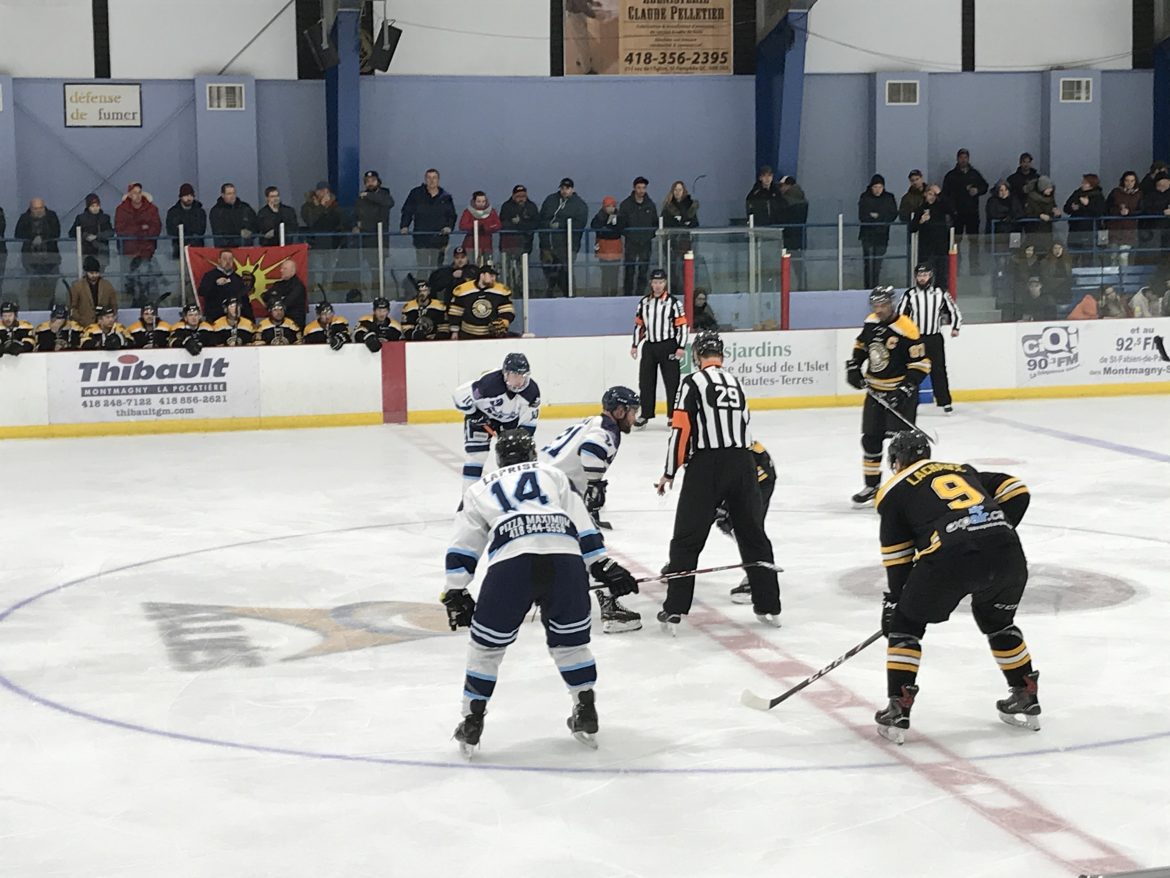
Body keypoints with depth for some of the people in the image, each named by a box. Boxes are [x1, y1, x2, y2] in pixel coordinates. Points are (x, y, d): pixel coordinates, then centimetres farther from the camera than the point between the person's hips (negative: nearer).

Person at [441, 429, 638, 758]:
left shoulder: (480, 489, 31)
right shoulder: (553, 475, 31)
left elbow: (462, 548, 24)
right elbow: (583, 527, 21)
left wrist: (456, 594, 26)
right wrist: (605, 567, 21)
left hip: (510, 562, -1)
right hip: (564, 559, 1)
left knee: (486, 644, 15)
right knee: (570, 639, 22)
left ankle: (472, 723, 18)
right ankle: (586, 716, 24)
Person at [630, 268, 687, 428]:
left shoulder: (673, 302, -4)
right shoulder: (644, 302, 10)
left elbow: (682, 325, -7)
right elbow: (639, 324, 16)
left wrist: (681, 347, -13)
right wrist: (635, 345, 12)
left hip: (668, 346, -4)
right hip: (649, 346, 4)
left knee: (672, 382, -3)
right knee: (646, 382, 5)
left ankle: (673, 415, 2)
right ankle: (645, 415, 13)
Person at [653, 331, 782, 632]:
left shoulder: (693, 381, -1)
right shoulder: (736, 382, 18)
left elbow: (681, 430, -7)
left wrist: (670, 472, 1)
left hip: (706, 465, -5)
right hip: (743, 464, 5)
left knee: (687, 539, 1)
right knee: (753, 535, 15)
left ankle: (674, 611, -1)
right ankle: (769, 606, 18)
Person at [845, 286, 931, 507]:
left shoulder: (905, 329, -20)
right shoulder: (871, 323, 1)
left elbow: (921, 363, -18)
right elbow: (861, 344, 22)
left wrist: (906, 387, -25)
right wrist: (853, 366, 9)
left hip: (901, 392, -7)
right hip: (875, 391, 7)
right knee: (870, 439, 11)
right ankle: (871, 486, 23)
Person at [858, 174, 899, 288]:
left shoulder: (889, 198, 6)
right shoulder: (865, 197, 0)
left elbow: (893, 215, 0)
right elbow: (862, 216, -8)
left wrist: (877, 216, -12)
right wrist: (882, 218, -11)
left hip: (882, 236, 2)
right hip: (867, 236, -2)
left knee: (877, 265, 3)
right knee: (869, 263, -9)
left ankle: (875, 287, 10)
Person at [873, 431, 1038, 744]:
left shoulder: (894, 490, 20)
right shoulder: (963, 470, 33)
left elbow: (897, 557, 17)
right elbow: (1016, 490, 22)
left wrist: (892, 604, 25)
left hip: (951, 556, -4)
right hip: (1007, 553, 4)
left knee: (906, 623, 17)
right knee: (997, 621, 32)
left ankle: (897, 711, 11)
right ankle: (1026, 700, 34)